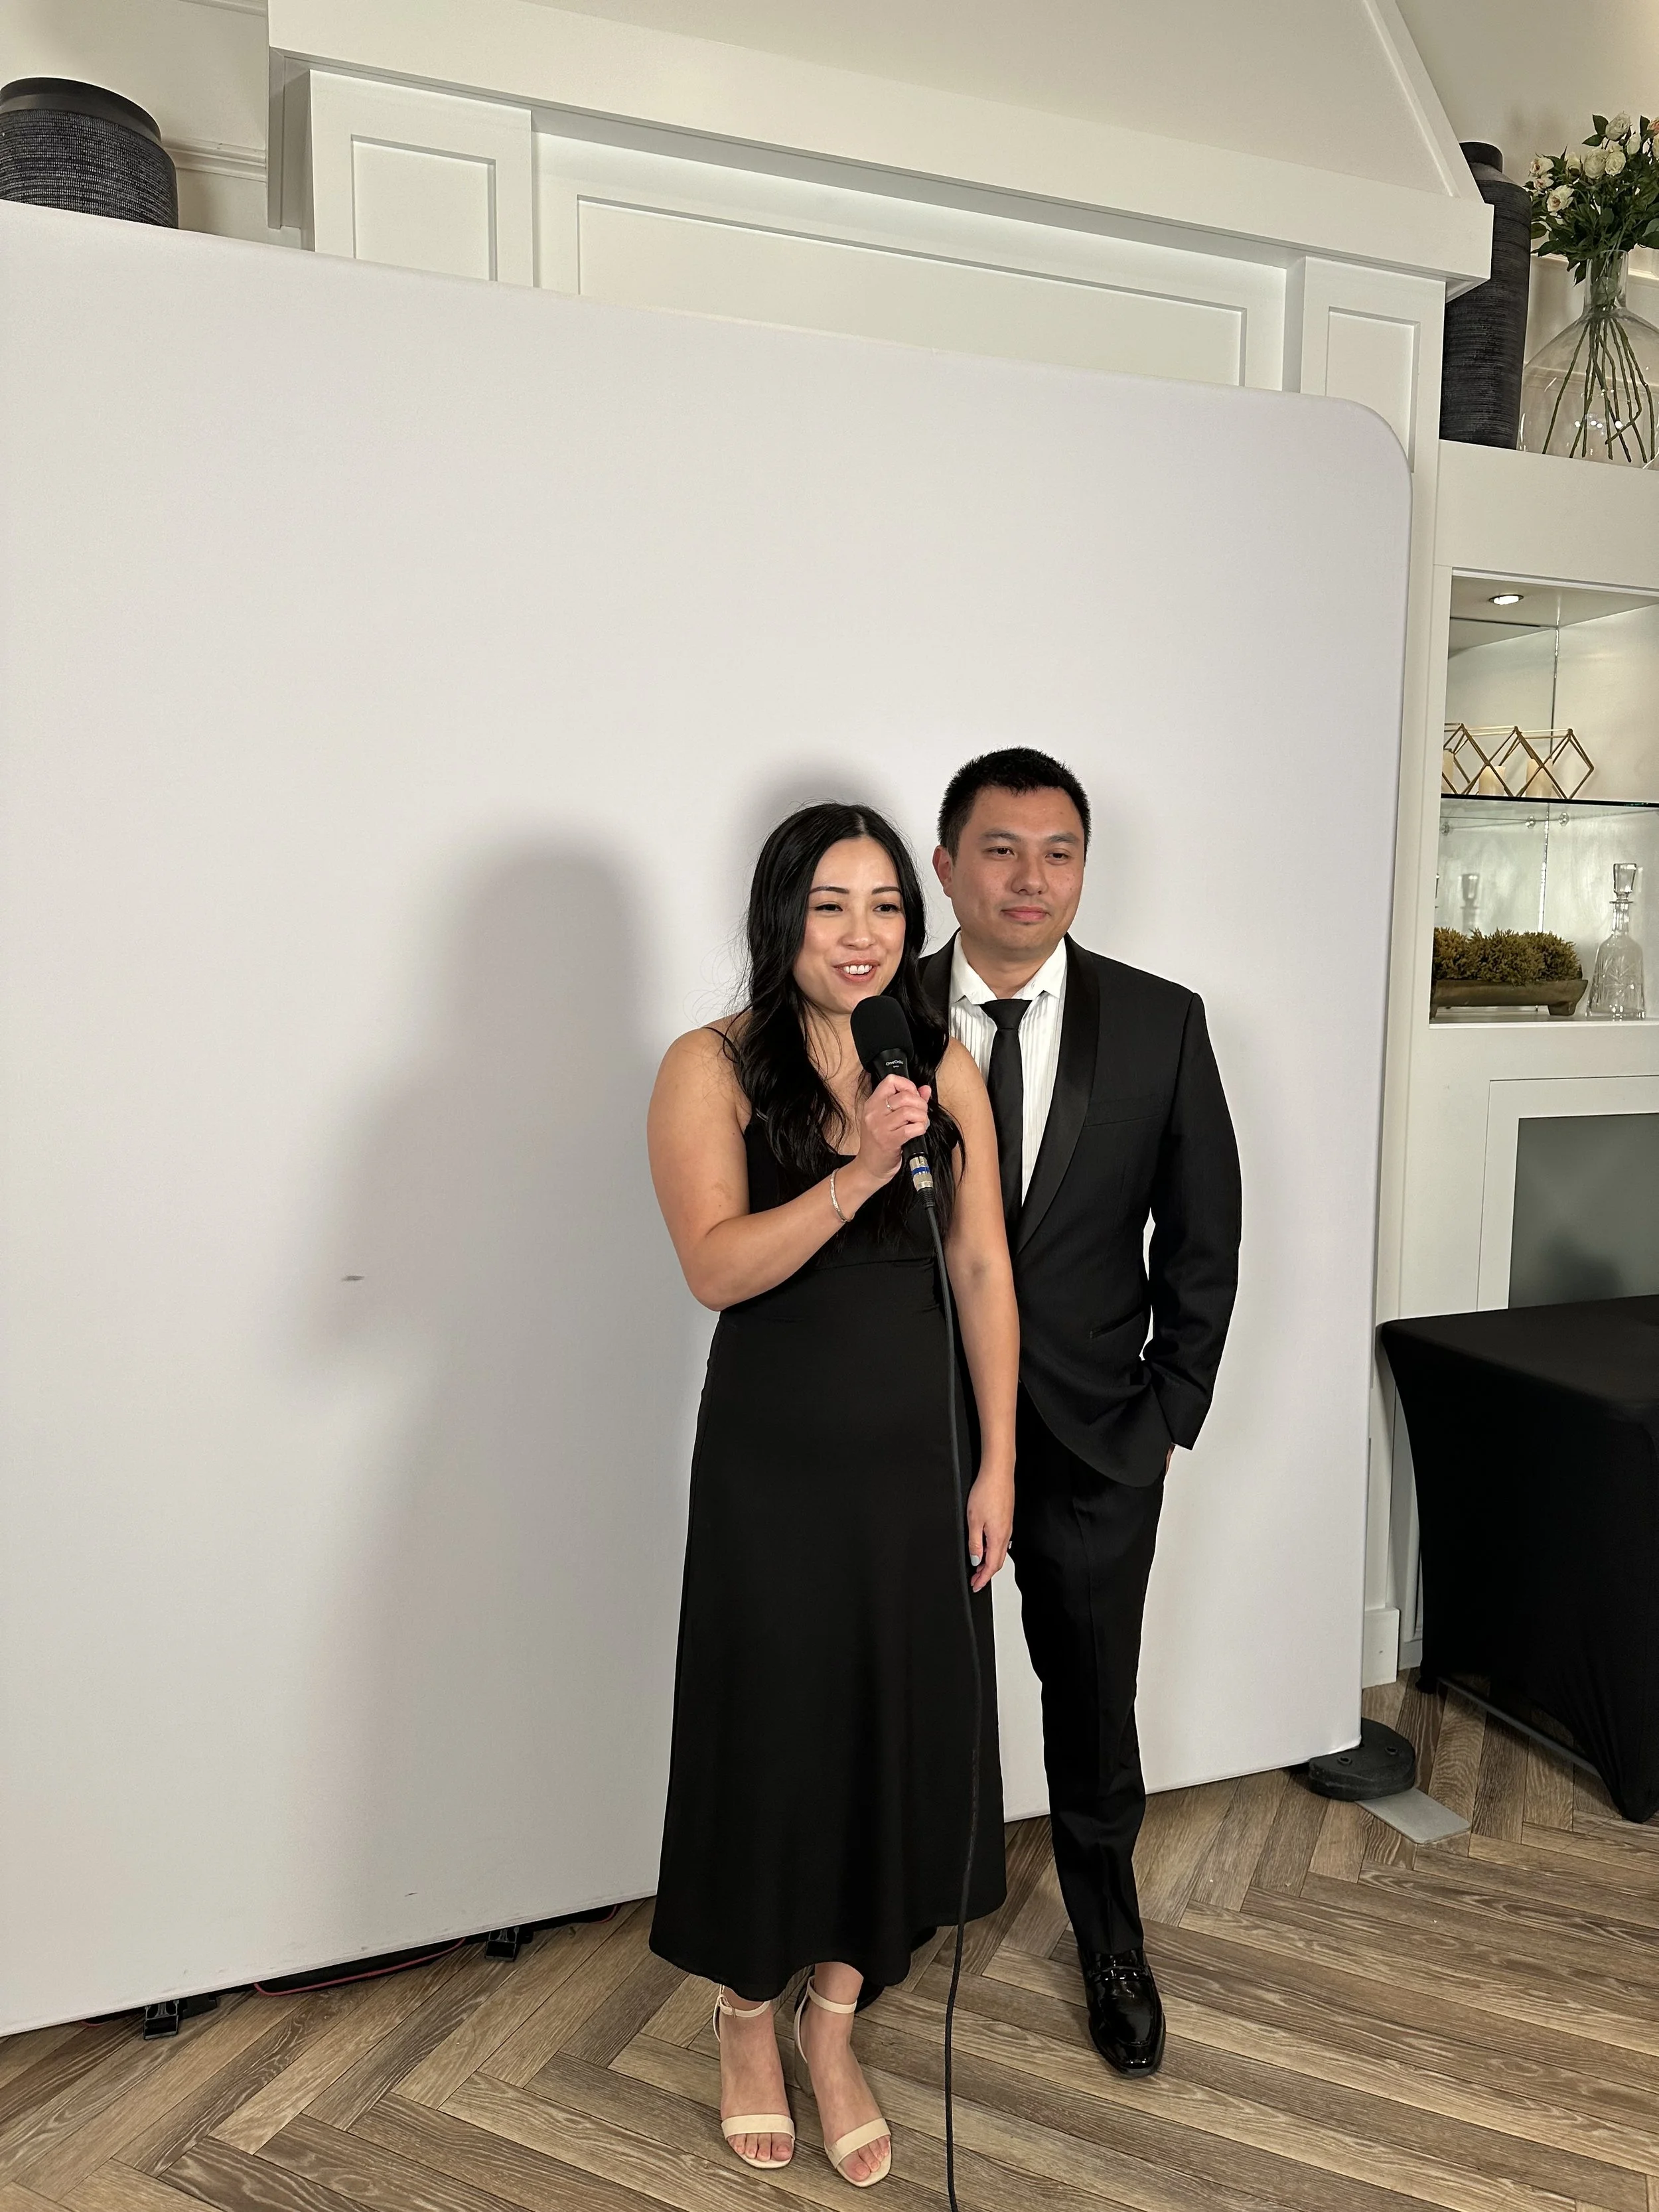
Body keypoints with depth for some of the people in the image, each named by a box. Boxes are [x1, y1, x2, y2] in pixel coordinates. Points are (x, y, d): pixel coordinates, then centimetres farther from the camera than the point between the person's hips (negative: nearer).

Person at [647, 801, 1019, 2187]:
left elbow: (984, 1269, 3)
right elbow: (717, 1267, -18)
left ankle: (834, 2029, 38)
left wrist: (997, 1466, 2)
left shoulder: (944, 1066, 2)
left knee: (898, 1740, 13)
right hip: (774, 1466, -3)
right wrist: (859, 1173, -29)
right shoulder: (713, 1068, -8)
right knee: (771, 1739, 11)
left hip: (915, 1462, 4)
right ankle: (747, 2020, 39)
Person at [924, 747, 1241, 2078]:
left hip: (1096, 1440, 1)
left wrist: (1169, 1412, -1)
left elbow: (1203, 1238, 1)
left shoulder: (1161, 1024, -5)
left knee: (1094, 1706, 17)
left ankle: (1112, 1941, 43)